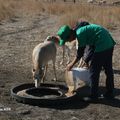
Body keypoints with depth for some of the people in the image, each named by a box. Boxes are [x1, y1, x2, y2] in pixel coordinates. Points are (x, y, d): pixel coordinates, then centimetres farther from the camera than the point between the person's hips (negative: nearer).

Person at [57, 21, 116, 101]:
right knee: (108, 69, 18)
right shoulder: (82, 29, 14)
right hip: (110, 44, 10)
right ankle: (110, 94, 30)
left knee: (94, 71, 1)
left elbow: (80, 53, -8)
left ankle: (93, 95, 9)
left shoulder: (80, 33, -14)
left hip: (102, 46, -10)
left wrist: (72, 64, 5)